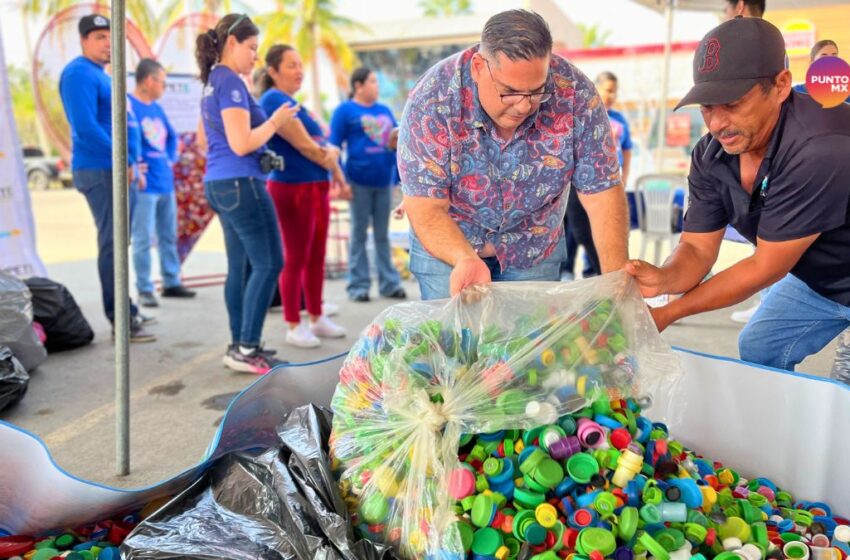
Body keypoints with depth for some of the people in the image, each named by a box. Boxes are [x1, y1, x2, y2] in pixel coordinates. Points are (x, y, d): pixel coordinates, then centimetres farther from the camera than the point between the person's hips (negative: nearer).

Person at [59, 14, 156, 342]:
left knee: (119, 243, 13)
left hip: (119, 170, 10)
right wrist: (124, 161, -18)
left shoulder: (101, 75, 21)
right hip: (101, 171, -10)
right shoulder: (80, 73, -10)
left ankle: (127, 311, 21)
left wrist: (132, 164, 15)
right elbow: (86, 128, -21)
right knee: (112, 244, -8)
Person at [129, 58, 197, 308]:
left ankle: (172, 283, 23)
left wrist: (170, 158, 9)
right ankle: (144, 290, 4)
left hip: (165, 182, 8)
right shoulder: (128, 104, -10)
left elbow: (172, 137, 24)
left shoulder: (157, 108, 14)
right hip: (145, 186, -8)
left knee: (168, 236, 13)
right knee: (143, 239, -3)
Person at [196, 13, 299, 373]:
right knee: (269, 263, -6)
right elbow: (241, 143, -21)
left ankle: (239, 346, 15)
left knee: (240, 267, 11)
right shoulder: (230, 82, -13)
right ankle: (246, 349, -4)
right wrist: (275, 122, -7)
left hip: (220, 183, 10)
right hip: (240, 183, -10)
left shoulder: (213, 81, 17)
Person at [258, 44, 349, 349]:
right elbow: (304, 146, -16)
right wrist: (333, 164, -1)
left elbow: (322, 143, 16)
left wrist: (335, 173, -2)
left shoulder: (292, 102, 18)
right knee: (295, 259, -1)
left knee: (316, 258, 13)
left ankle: (316, 318, 25)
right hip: (292, 189, -9)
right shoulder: (274, 101, -12)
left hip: (317, 187, 9)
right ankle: (294, 326, 10)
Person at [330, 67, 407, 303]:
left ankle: (389, 283, 14)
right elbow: (334, 147, -6)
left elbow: (397, 140, 20)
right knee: (359, 233, 3)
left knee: (382, 233, 9)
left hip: (384, 180, 5)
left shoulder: (385, 111, 16)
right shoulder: (345, 110, -1)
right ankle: (358, 285, 9)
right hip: (359, 181, -5)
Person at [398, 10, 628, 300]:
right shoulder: (432, 101, -28)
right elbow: (427, 208, -26)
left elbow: (601, 190, -19)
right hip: (447, 244, -1)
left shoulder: (575, 94, -23)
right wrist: (465, 260, -46)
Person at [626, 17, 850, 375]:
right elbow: (698, 248, -14)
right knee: (758, 350, 15)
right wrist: (662, 279, -37)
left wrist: (668, 314, -30)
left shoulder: (821, 148, -38)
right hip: (815, 278, 6)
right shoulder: (710, 155, -16)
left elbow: (766, 267, -31)